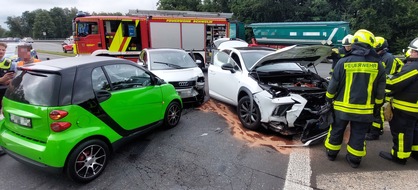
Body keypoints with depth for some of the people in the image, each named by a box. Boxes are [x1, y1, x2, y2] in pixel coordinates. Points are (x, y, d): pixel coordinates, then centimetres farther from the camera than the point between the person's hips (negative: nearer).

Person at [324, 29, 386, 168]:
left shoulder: (343, 62, -9)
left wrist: (328, 100, 10)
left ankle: (331, 154, 29)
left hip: (342, 107, -1)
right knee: (358, 135, 14)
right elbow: (380, 90, 4)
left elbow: (333, 85, -5)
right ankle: (354, 159, 24)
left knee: (336, 131, 15)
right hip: (364, 109, 1)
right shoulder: (378, 65, -2)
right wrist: (377, 107, 17)